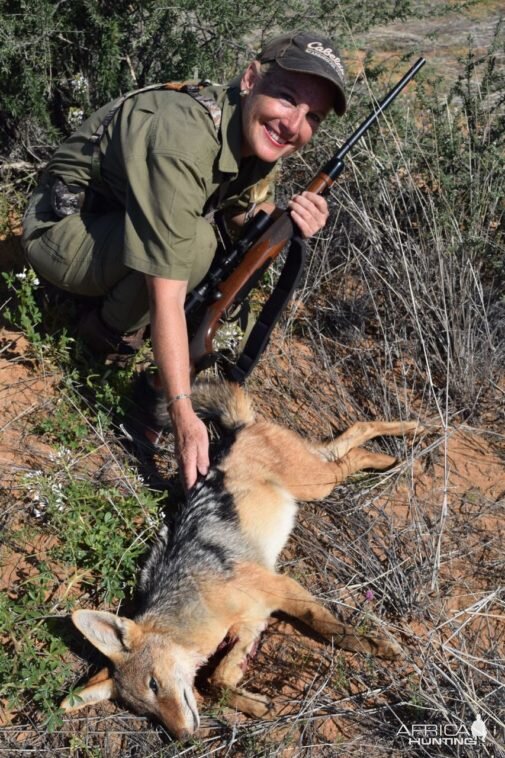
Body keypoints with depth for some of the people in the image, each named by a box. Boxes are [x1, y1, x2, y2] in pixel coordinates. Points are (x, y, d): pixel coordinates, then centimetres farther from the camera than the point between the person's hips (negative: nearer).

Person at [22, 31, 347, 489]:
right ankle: (110, 328, -4)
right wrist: (183, 416, -35)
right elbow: (167, 298, -36)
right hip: (63, 230, -8)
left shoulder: (259, 133, -10)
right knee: (194, 242, -30)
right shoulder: (183, 143, -35)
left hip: (120, 221, 8)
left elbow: (246, 213, 6)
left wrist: (286, 221, -18)